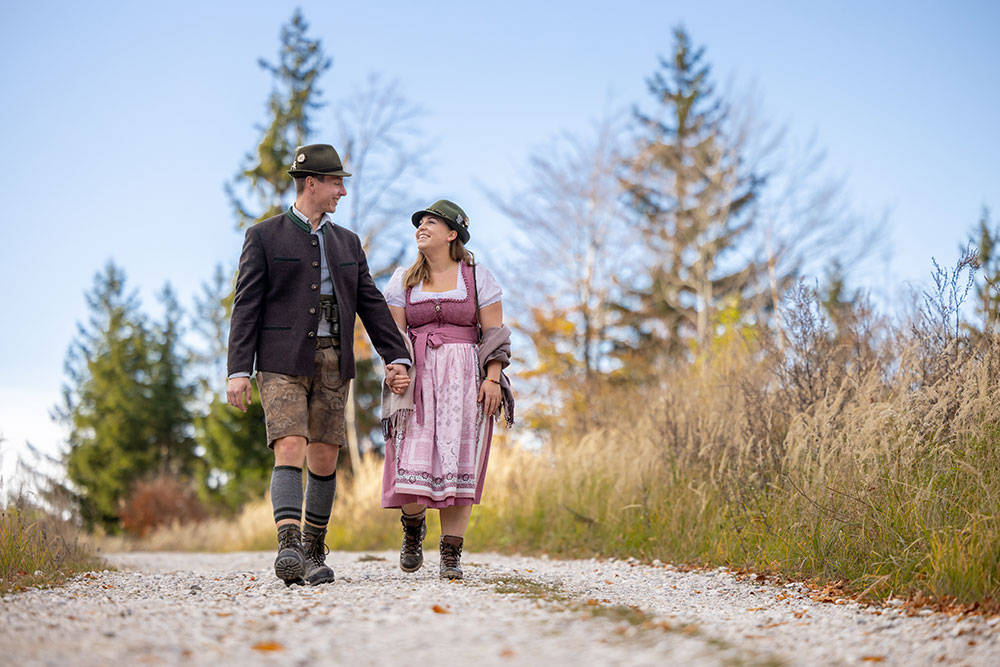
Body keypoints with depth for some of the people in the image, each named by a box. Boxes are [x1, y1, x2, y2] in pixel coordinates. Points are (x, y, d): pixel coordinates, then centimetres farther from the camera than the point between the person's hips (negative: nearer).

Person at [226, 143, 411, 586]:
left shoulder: (347, 242, 16)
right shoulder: (264, 236, 2)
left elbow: (371, 304, 13)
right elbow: (246, 306, -3)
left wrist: (397, 358, 2)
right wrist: (238, 371, -12)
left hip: (333, 364, 4)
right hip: (283, 362, -4)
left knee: (324, 461, 4)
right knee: (291, 450, -19)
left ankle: (313, 553, 17)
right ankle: (287, 549, -29)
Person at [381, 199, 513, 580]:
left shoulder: (477, 277, 8)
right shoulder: (403, 281, 13)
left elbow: (495, 333, 4)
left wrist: (493, 378, -7)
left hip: (465, 379, -1)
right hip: (417, 377, 1)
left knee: (457, 463, -6)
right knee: (414, 459, -9)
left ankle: (451, 554, -2)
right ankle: (413, 528, 20)